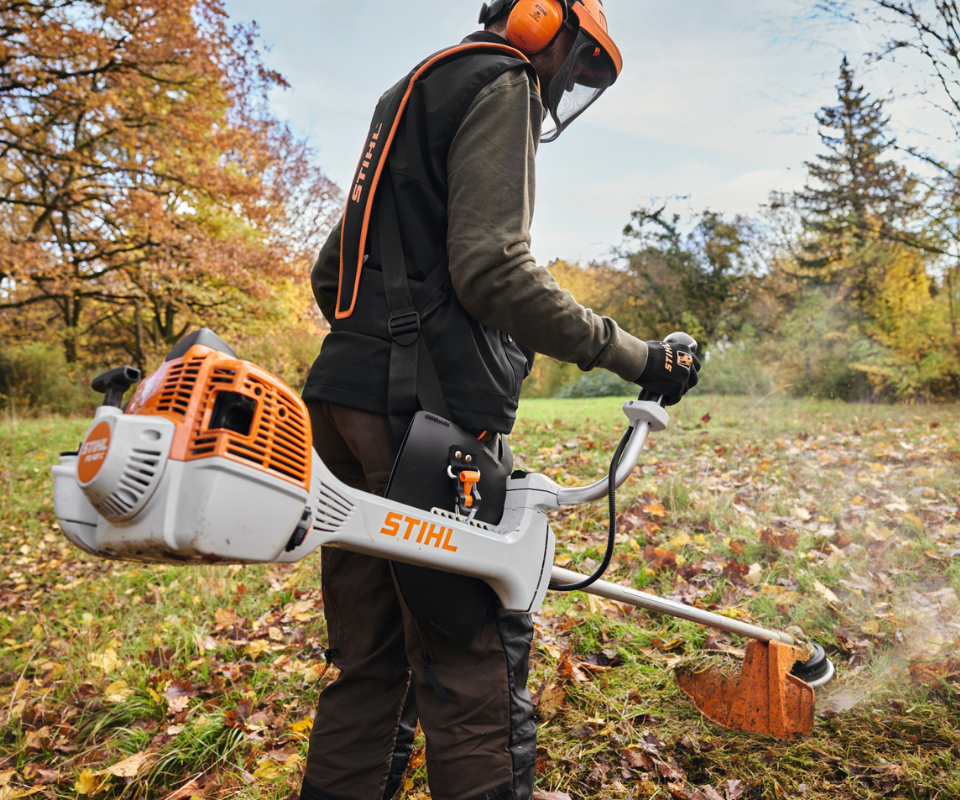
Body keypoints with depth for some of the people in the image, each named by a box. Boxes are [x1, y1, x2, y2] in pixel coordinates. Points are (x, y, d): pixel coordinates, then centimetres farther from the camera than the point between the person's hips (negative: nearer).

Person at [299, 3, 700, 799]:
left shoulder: (413, 95, 31)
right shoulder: (500, 83, 2)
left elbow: (330, 272, 28)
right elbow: (492, 268, -15)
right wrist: (634, 354, -10)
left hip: (348, 404, 10)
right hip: (429, 411, -10)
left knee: (370, 660, 15)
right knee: (473, 665, -3)